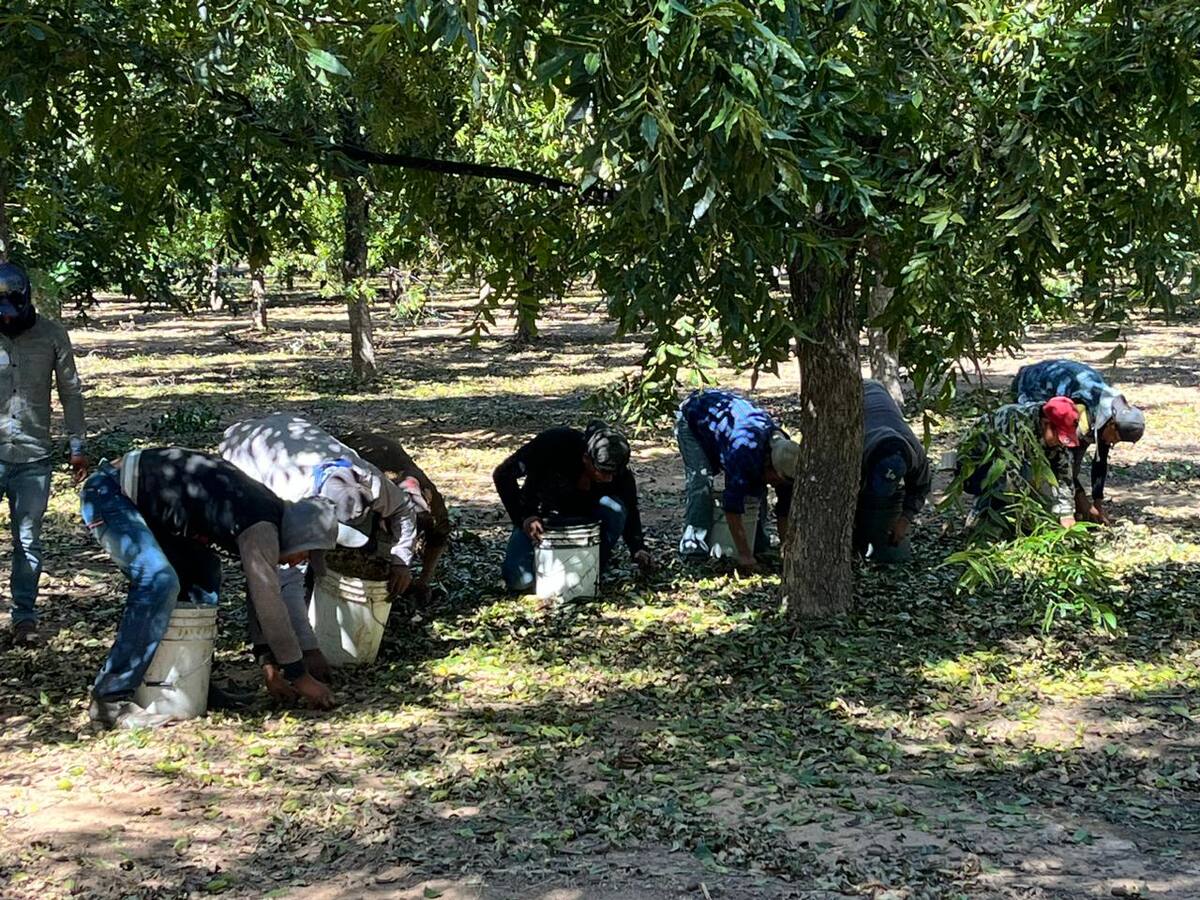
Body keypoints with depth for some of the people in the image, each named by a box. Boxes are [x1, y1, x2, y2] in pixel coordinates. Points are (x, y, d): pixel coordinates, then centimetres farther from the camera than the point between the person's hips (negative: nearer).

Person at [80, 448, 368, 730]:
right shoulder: (260, 528, -22)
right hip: (108, 493, -10)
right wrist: (300, 676, -11)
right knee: (159, 582, -25)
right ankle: (110, 699, -22)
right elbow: (269, 604, -20)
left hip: (139, 498, 10)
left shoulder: (267, 519, 7)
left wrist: (269, 666, 12)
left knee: (203, 572, 11)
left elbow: (261, 593, 14)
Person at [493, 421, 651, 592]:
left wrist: (638, 549, -21)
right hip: (539, 518, -2)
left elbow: (630, 512, -4)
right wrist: (523, 518, -33)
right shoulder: (555, 445, -30)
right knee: (518, 579, -25)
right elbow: (503, 474, -24)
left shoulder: (620, 474, -22)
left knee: (614, 508, -30)